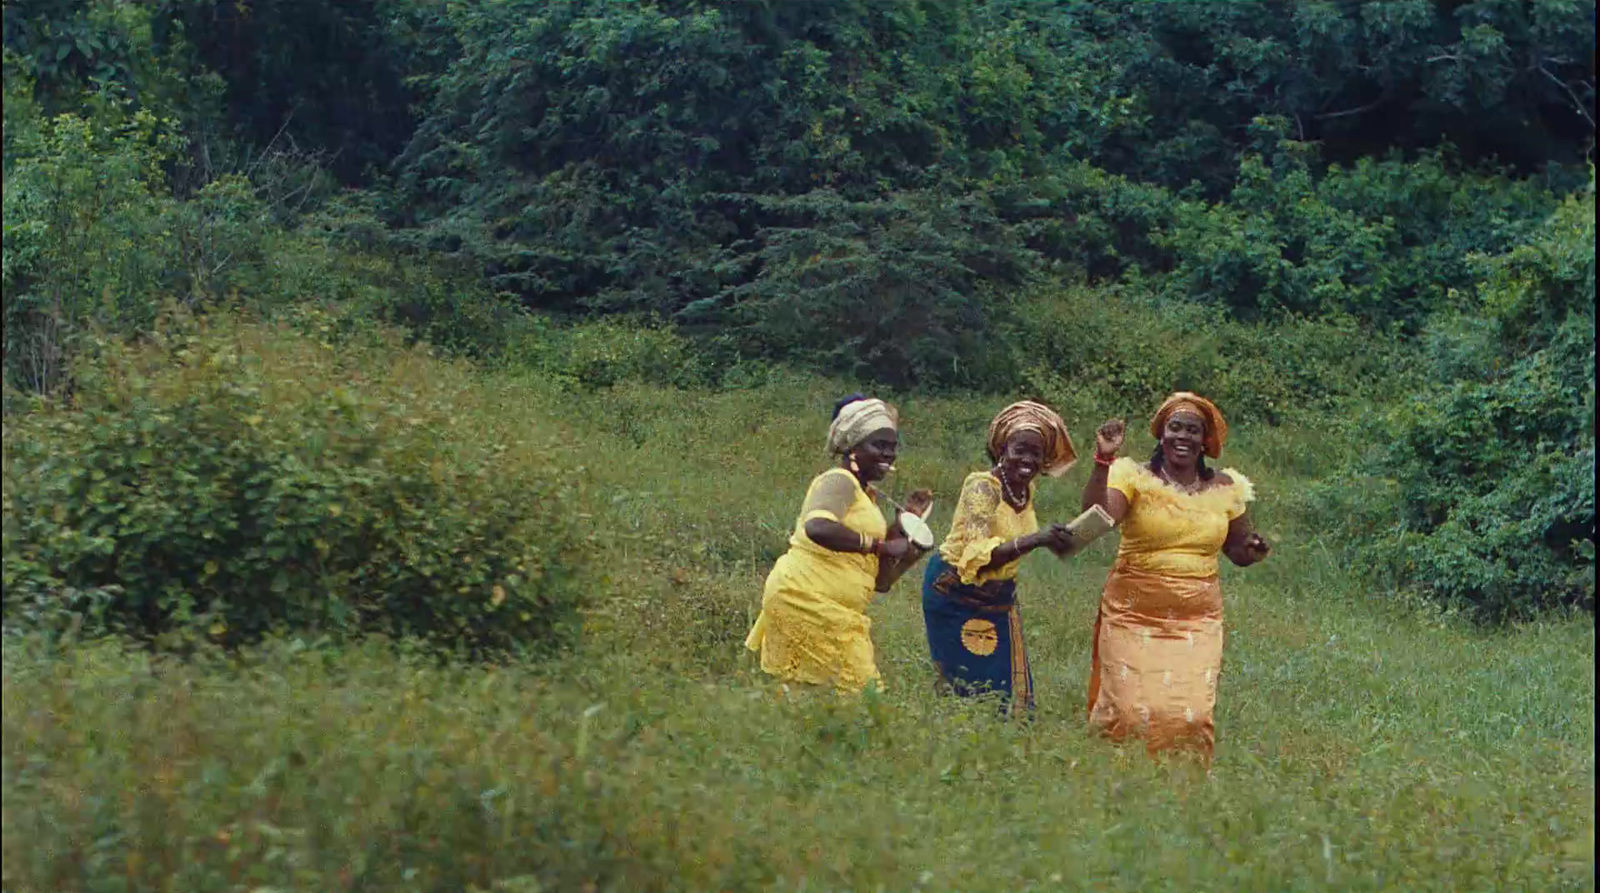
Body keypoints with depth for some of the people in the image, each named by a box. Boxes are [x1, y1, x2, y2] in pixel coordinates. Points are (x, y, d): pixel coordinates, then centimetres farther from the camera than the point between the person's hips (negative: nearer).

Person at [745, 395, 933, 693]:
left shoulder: (863, 492, 21)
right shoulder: (839, 481, -9)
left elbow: (881, 578, 19)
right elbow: (817, 528, -32)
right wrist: (879, 545, -26)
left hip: (831, 610, 10)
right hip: (804, 598, -10)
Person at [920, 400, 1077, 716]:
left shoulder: (1026, 489, 0)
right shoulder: (982, 488, -22)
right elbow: (980, 555, -35)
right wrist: (1035, 540, -46)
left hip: (999, 598, 7)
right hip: (957, 596, -7)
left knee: (1009, 684, 7)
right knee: (968, 683, -2)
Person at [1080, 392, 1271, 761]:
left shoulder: (1225, 489, 8)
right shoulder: (1134, 478, -2)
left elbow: (1238, 551, 19)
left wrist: (1254, 550, -4)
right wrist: (1103, 461, -28)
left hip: (1197, 621, 2)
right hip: (1134, 616, -2)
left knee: (1192, 715, -4)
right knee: (1131, 710, -4)